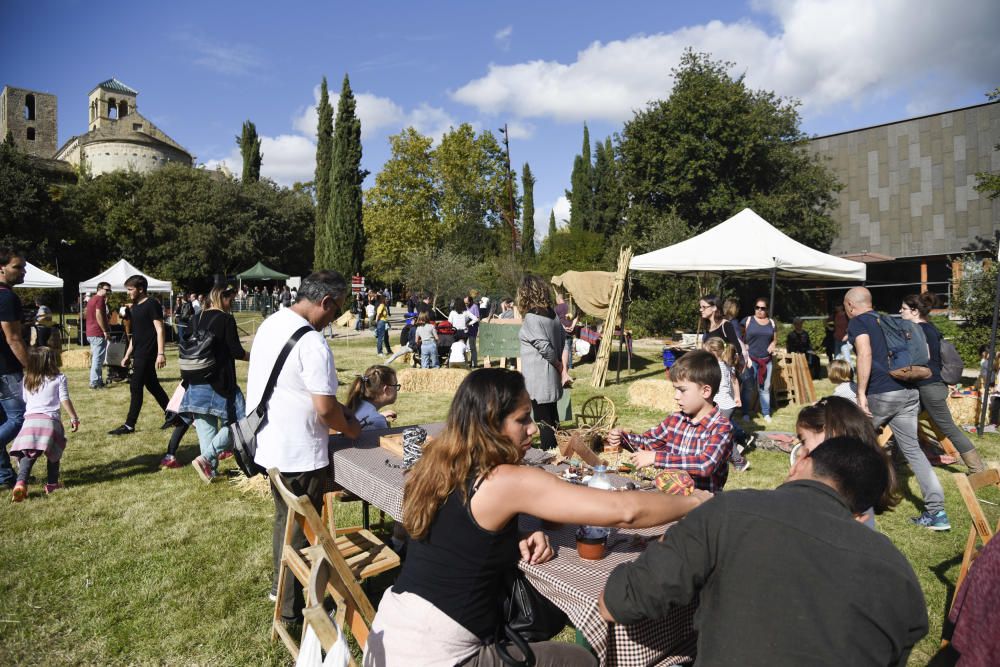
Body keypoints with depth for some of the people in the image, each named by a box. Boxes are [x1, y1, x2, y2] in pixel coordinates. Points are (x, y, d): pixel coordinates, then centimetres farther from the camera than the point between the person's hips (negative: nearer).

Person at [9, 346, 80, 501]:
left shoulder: (27, 380, 16)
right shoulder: (59, 379, 3)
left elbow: (25, 400, 23)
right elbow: (65, 400, 0)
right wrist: (74, 418, 6)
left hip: (30, 419, 3)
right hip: (50, 420, -3)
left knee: (28, 453, -2)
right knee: (54, 453, 13)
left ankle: (21, 482, -24)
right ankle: (52, 484, 17)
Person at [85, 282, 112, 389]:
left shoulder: (92, 299, 20)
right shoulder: (100, 299, -11)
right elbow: (99, 315, -21)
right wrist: (105, 331, -19)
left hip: (90, 333, 10)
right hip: (98, 333, -10)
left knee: (95, 358, 16)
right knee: (98, 358, -7)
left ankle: (98, 380, 23)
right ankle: (95, 382, -6)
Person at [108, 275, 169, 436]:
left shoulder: (152, 304, -11)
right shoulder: (134, 307, 16)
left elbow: (159, 330, -16)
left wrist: (160, 353, -23)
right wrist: (127, 355, 20)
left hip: (147, 354, -9)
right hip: (139, 354, 9)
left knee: (135, 387, -6)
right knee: (153, 386, 13)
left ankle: (129, 425, 1)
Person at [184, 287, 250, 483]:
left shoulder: (197, 319, 9)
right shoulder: (226, 319, -11)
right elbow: (236, 351, -11)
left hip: (197, 382, 7)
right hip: (219, 381, -7)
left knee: (205, 426, 10)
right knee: (235, 422, 5)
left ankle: (210, 470, 12)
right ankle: (205, 458, -8)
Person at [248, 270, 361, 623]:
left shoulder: (270, 323, 5)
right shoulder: (311, 342, -25)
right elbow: (326, 409, -25)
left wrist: (340, 408, 14)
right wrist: (349, 428, -4)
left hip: (270, 444, 9)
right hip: (299, 453, -9)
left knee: (285, 519, 26)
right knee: (301, 529, 8)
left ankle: (280, 585, 44)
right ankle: (292, 607, 24)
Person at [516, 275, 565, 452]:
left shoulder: (531, 318, -17)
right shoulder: (552, 314, 7)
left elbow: (544, 346, -22)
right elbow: (563, 340, 9)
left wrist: (558, 365, -7)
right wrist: (562, 366, 8)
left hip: (538, 378, -8)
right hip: (551, 376, 8)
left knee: (543, 419, 1)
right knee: (552, 417, 18)